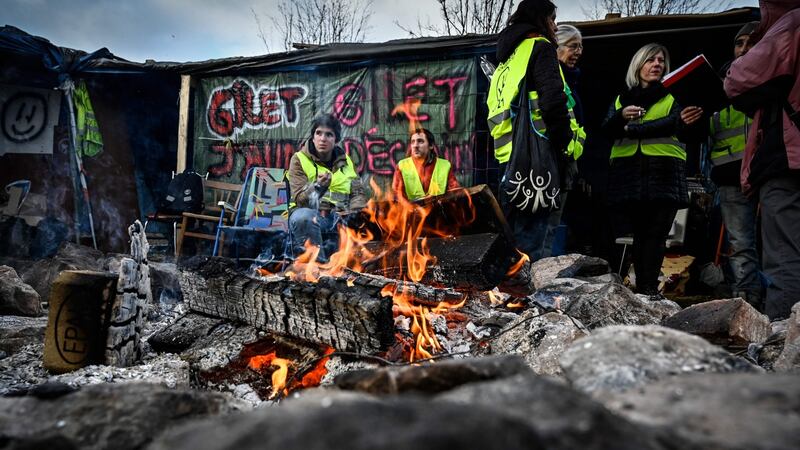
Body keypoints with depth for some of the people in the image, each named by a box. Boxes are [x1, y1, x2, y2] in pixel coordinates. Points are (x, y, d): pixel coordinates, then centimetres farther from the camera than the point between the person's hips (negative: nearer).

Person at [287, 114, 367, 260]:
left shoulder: (345, 161, 16)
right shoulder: (299, 159, 4)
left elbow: (358, 193, 14)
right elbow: (300, 198, -6)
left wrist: (356, 214, -8)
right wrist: (318, 186, -28)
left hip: (340, 217, 4)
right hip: (311, 215, -3)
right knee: (303, 217, -38)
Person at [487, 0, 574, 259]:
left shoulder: (508, 57, 27)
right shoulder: (539, 46, 1)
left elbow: (493, 108, 26)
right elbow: (553, 99, -16)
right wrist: (563, 143, -7)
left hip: (507, 154, 9)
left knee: (510, 230, 14)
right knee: (529, 239, -10)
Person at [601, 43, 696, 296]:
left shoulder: (673, 96, 14)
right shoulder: (621, 98, 19)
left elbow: (674, 124, -6)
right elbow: (607, 130, 4)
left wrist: (630, 129, -8)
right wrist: (621, 116, -17)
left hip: (664, 173, -1)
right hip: (628, 172, 2)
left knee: (655, 234, -8)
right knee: (639, 233, 1)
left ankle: (648, 289, -10)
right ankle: (642, 289, 3)